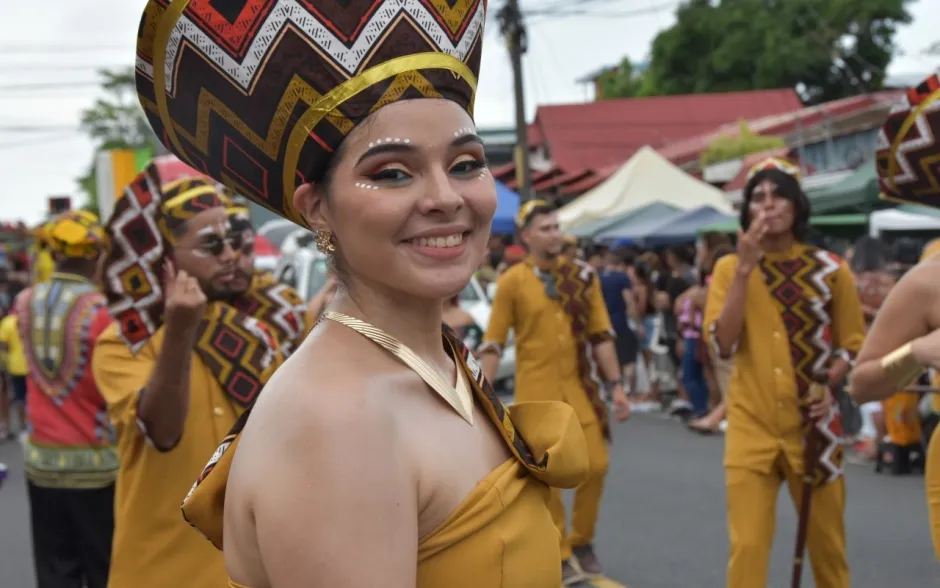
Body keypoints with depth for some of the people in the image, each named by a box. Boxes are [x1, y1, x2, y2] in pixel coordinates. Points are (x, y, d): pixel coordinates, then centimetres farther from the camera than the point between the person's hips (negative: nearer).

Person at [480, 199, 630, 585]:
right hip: (536, 391, -3)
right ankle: (559, 555, 16)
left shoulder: (583, 276, 3)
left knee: (596, 466, 2)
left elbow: (601, 335, 7)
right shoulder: (511, 282, -5)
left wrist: (615, 386, 3)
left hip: (580, 386, 3)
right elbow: (493, 343, -3)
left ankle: (582, 541, 25)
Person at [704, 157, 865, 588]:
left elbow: (854, 344, 8)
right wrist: (744, 268, -14)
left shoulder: (830, 269, 2)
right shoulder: (730, 269, 1)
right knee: (747, 546, -3)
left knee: (827, 541, 11)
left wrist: (830, 386, -12)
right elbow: (723, 344, -11)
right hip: (751, 425, -1)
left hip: (812, 423, 1)